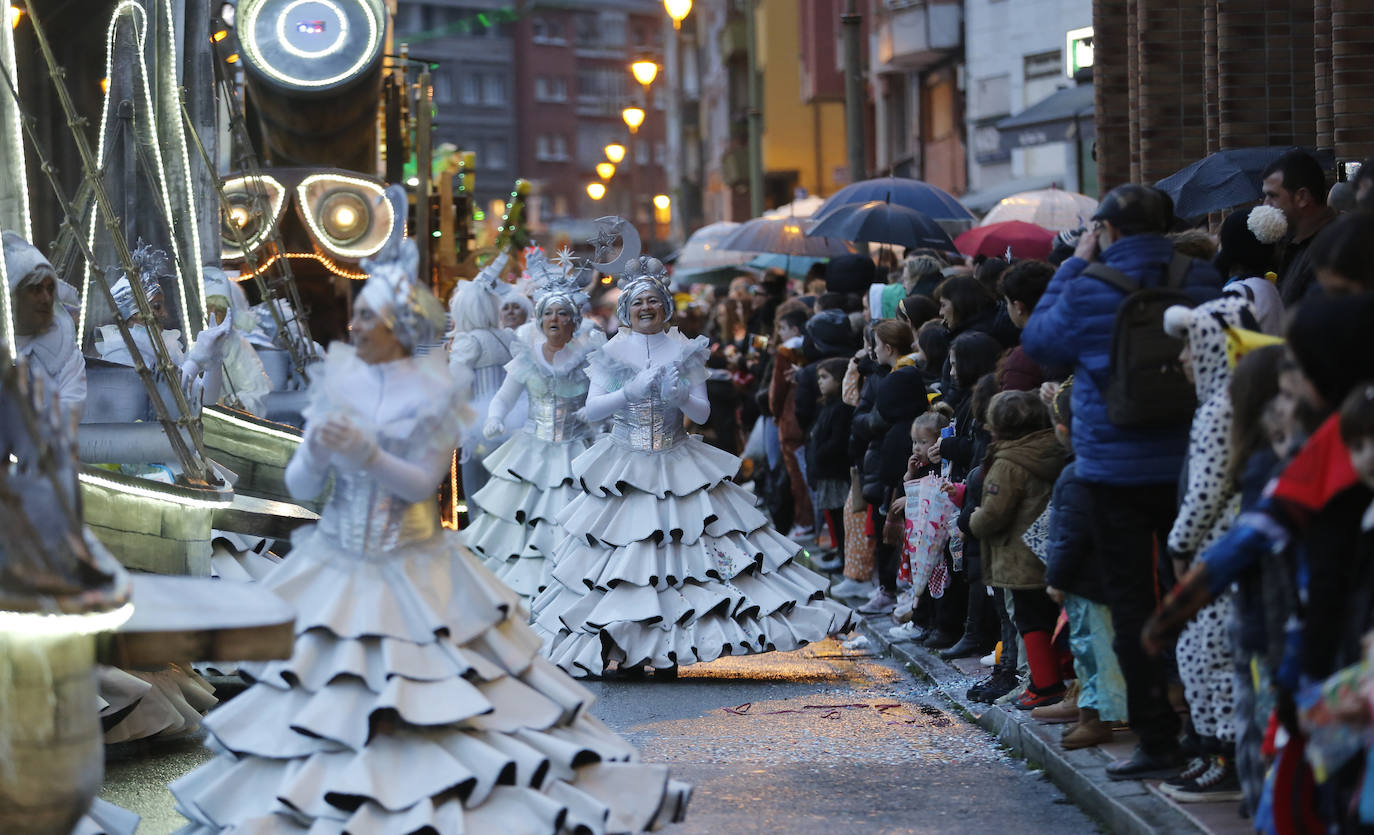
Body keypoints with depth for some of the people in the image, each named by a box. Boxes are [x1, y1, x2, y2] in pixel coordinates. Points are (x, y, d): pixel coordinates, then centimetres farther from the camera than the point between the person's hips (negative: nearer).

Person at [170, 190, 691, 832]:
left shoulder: (431, 393, -8)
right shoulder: (338, 380, 1)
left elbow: (422, 483, -12)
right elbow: (300, 486, 0)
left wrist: (366, 452, -26)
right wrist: (315, 451, -21)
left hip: (411, 573, -3)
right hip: (339, 563, 3)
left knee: (427, 694, -2)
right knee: (326, 697, 5)